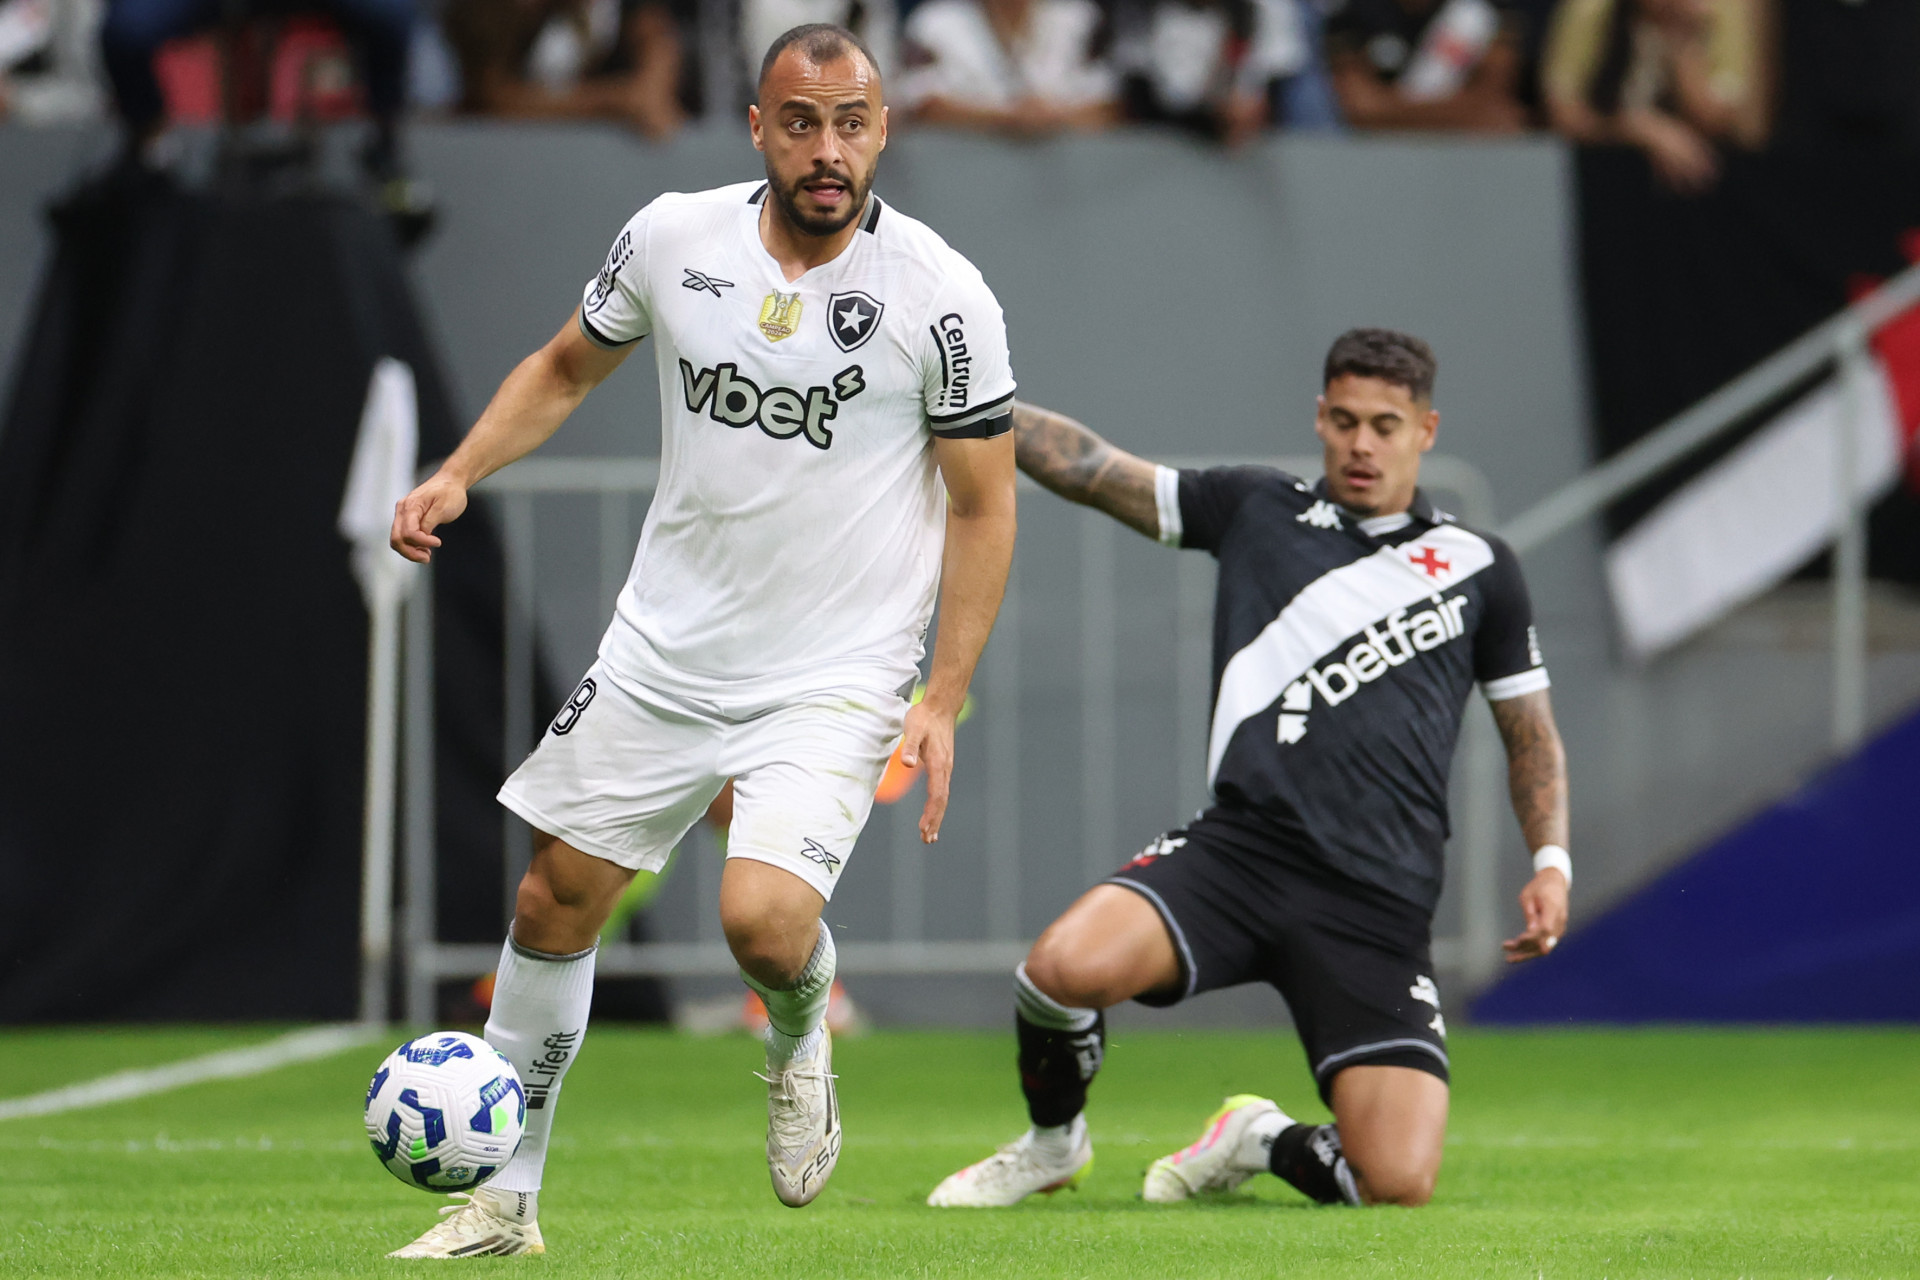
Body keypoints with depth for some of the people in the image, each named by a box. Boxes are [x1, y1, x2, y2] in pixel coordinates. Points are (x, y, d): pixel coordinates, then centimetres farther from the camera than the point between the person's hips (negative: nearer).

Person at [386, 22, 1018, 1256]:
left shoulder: (943, 298, -14)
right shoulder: (674, 238, -4)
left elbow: (983, 505, -5)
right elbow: (567, 368, 15)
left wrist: (944, 699, -10)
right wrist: (458, 474, 0)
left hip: (837, 677, -4)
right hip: (663, 648, 4)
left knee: (764, 920, -23)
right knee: (557, 897, 6)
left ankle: (800, 1038, 14)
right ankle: (504, 1198, 22)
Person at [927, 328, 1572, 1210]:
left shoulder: (1478, 568, 15)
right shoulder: (1254, 508, 13)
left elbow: (1531, 732, 23)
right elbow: (1083, 467, 12)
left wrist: (1551, 860, 8)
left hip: (1379, 906, 0)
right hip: (1239, 848, 0)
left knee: (1397, 1184, -17)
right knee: (1069, 965, -30)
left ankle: (1261, 1141, 21)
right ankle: (1052, 1143, 5)